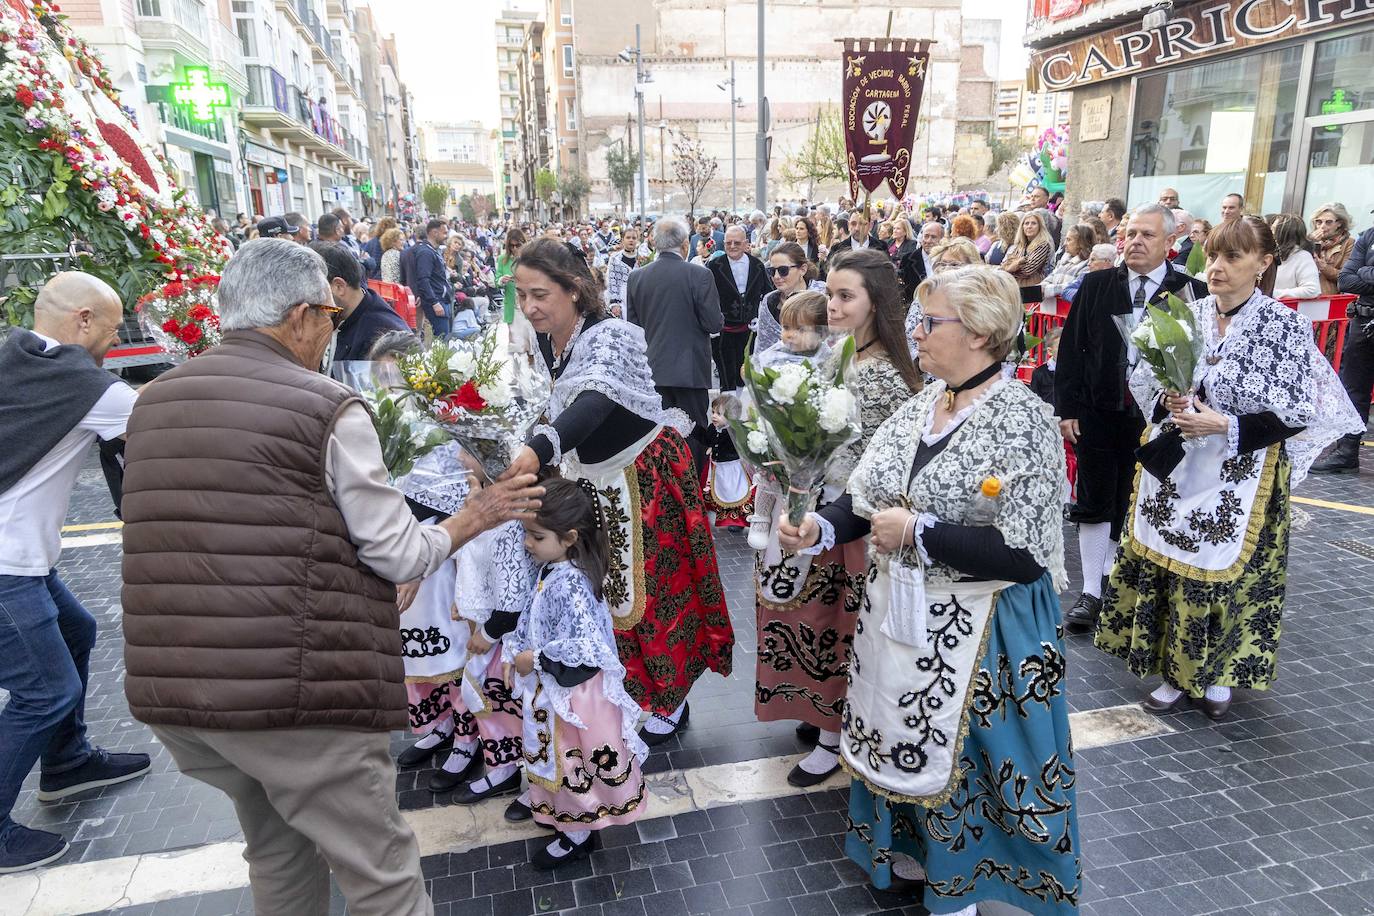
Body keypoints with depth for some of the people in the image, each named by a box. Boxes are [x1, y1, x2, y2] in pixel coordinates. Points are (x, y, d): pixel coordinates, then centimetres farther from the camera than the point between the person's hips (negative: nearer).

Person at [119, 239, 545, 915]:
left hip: (165, 692, 8)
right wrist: (475, 517, 8)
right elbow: (401, 556, -9)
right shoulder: (327, 408, -11)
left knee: (277, 849, 27)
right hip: (294, 698, -7)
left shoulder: (152, 403, 9)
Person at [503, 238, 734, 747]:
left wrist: (540, 448, -61)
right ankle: (630, 690, 36)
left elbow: (597, 401, -46)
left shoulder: (608, 336, -27)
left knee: (653, 588, 6)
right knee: (601, 590, 16)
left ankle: (670, 697, 27)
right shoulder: (545, 341, -4)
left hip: (646, 473, -7)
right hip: (592, 475, 7)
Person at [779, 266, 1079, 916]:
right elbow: (867, 493, 7)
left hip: (972, 629, -6)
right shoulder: (921, 404, 2)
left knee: (954, 755, 10)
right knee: (899, 739, 20)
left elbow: (1023, 554, -23)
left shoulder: (1024, 421, -17)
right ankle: (911, 855, 46)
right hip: (896, 611, 6)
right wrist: (821, 527, -11)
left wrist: (917, 531, -23)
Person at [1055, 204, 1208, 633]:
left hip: (1156, 418, -1)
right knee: (1094, 503, 7)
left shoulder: (1190, 291, -2)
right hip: (1097, 414, 1)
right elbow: (1071, 348, 3)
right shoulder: (1096, 285, 3)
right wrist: (1067, 408, -1)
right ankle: (1092, 592, 17)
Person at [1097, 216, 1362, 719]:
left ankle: (1218, 674, 29)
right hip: (1173, 469, 4)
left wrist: (1224, 425, -20)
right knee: (1166, 561, 8)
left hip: (1240, 478, -4)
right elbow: (1145, 380, 11)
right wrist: (1167, 402, -10)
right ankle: (1177, 673, 26)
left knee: (1221, 568, 5)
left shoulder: (1284, 327, -10)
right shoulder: (1187, 314, 2)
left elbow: (1298, 414, -10)